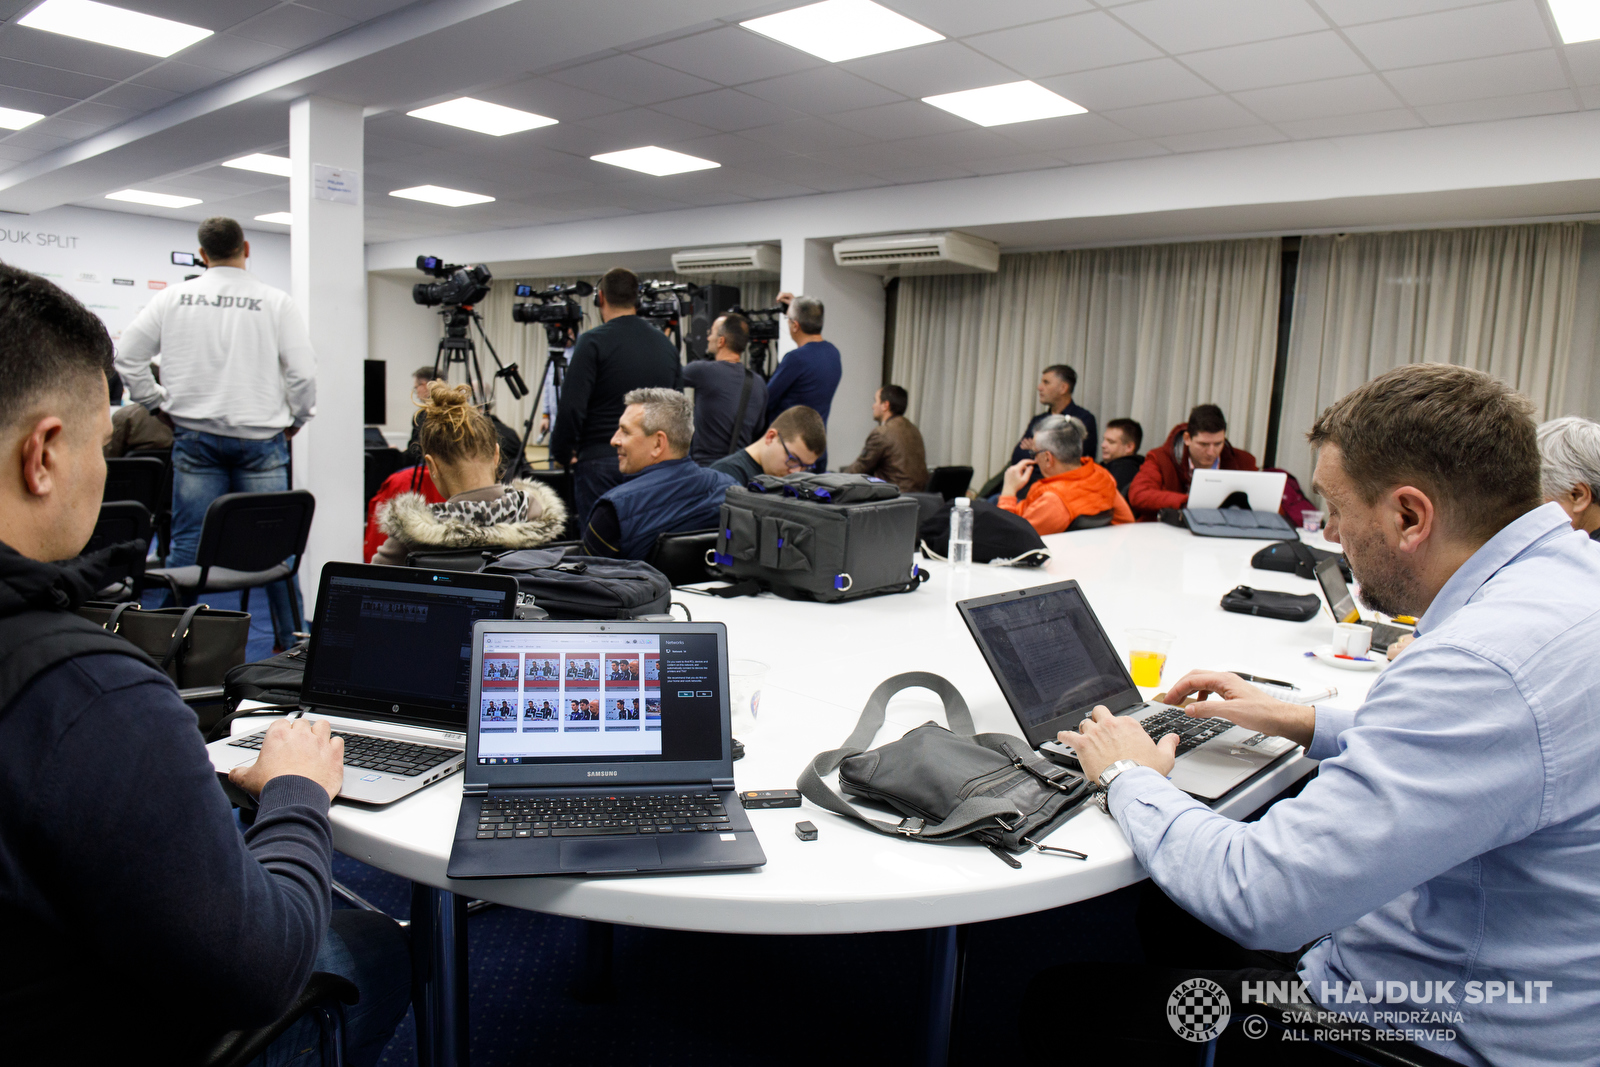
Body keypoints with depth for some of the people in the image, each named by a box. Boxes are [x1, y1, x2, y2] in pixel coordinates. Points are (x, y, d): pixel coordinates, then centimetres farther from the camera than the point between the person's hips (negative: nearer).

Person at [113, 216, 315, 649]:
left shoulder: (173, 298, 4)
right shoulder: (275, 301, -3)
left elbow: (127, 357, 5)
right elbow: (303, 372, -6)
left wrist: (160, 404, 15)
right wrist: (295, 420, 9)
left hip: (194, 436, 2)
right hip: (261, 436, -2)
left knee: (187, 543, 6)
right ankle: (292, 641, 9)